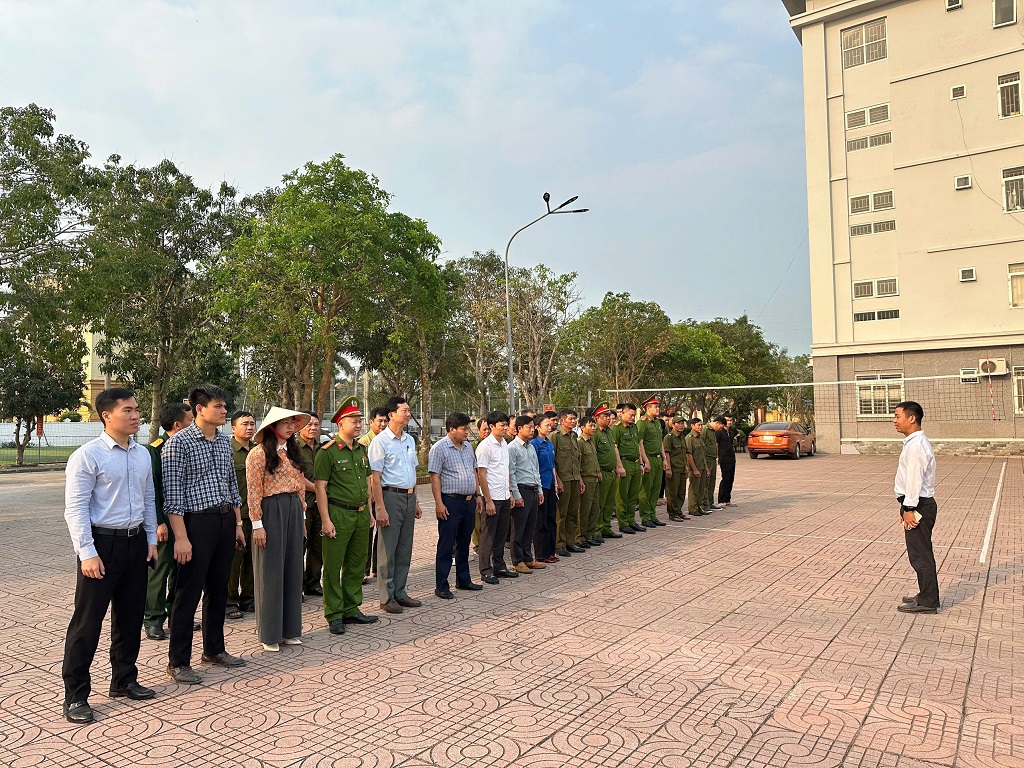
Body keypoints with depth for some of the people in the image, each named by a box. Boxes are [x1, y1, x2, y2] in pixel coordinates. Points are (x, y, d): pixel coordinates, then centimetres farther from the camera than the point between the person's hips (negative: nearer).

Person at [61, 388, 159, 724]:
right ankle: (75, 695, 15)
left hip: (135, 543, 6)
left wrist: (151, 539, 11)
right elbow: (76, 509, -14)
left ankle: (124, 680, 32)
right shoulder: (87, 456, -12)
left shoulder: (143, 455, 7)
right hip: (102, 544, -6)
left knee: (130, 617, 16)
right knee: (87, 623, 2)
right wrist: (88, 553, -18)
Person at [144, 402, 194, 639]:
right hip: (164, 519, -7)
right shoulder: (155, 449, -12)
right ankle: (153, 620, 12)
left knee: (180, 569, 14)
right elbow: (151, 488, -15)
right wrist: (159, 522, -18)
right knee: (160, 569, 1)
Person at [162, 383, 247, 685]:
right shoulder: (179, 443, -10)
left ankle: (214, 649, 29)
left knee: (218, 589, 15)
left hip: (226, 520, 7)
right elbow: (172, 494, -13)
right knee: (189, 593, 0)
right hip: (197, 522, -7)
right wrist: (181, 537, -17)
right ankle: (178, 662, 13)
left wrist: (238, 523, 15)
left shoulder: (225, 441, 11)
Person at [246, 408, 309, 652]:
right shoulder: (258, 453, -9)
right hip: (270, 510, -7)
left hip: (294, 510, 7)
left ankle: (289, 629, 22)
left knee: (292, 569, 11)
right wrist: (257, 524, -14)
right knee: (270, 572, 2)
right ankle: (269, 634, 15)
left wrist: (302, 516, 14)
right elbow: (254, 492, -12)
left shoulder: (293, 451, 13)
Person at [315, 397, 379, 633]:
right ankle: (334, 615, 12)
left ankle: (351, 609, 25)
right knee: (333, 567, 2)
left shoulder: (362, 450, 12)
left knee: (357, 564, 13)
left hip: (361, 514, 7)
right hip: (338, 514, -7)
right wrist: (326, 520, -15)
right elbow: (320, 488, -11)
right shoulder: (328, 452, -9)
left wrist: (369, 512, 15)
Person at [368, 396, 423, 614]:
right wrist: (380, 508, -17)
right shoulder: (380, 441, -10)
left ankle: (400, 593, 23)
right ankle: (387, 598, 11)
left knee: (405, 549, 12)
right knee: (387, 550, 1)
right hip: (391, 496, -7)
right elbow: (375, 477, -13)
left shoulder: (410, 440, 13)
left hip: (409, 497, 7)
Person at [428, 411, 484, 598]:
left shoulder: (468, 447, 13)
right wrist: (439, 503, -18)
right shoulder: (439, 448, -10)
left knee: (464, 543, 16)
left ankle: (463, 580, 27)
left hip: (469, 501, 7)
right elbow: (435, 477, -13)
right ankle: (441, 586, 6)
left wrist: (478, 495, 16)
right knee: (446, 546, -1)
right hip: (451, 502, -7)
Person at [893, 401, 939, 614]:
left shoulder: (916, 445, -18)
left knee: (920, 554, -3)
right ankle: (926, 596, 27)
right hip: (917, 504, 11)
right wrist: (907, 507, 19)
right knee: (919, 554, 17)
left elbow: (915, 479, -21)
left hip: (918, 505, -11)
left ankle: (927, 601, 5)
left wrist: (909, 508, -19)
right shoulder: (914, 442, 14)